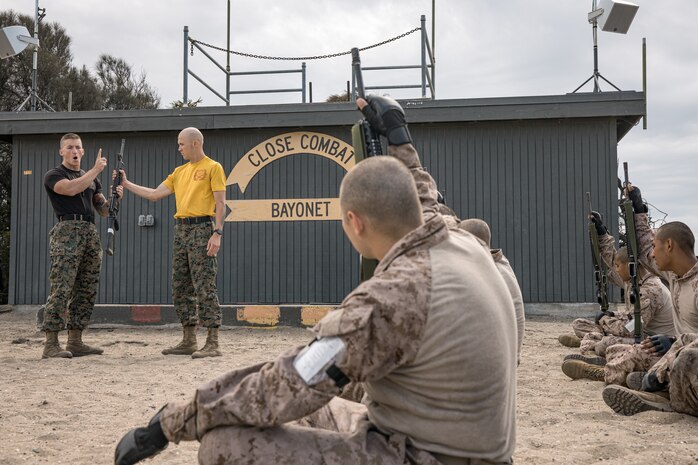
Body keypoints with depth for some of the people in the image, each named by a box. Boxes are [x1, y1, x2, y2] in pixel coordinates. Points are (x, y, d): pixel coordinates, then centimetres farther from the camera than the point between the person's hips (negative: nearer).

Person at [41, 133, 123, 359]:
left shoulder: (92, 178, 23)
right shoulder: (53, 175, 5)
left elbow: (103, 210, 21)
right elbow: (71, 188, -17)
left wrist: (114, 197, 1)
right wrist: (96, 169, -9)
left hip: (90, 232, 7)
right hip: (67, 231, -7)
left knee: (87, 291, 5)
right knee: (61, 289, -13)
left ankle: (75, 342, 10)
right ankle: (51, 344, -12)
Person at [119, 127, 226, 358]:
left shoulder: (213, 168, -3)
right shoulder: (179, 172, 19)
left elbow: (220, 203, -9)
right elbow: (154, 194, 19)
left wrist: (217, 233, -18)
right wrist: (126, 184, 16)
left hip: (202, 229, -8)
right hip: (181, 230, 8)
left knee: (204, 287, -10)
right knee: (180, 287, 9)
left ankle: (212, 343, -7)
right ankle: (188, 341, 16)